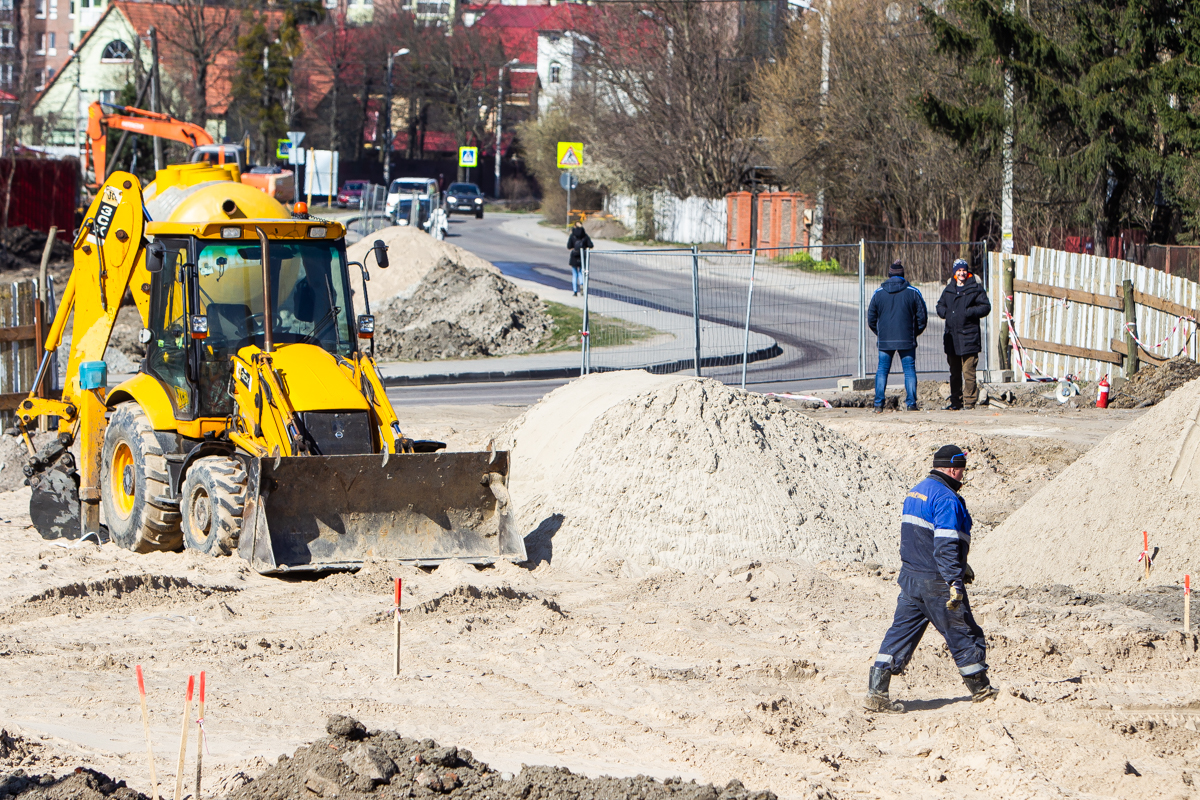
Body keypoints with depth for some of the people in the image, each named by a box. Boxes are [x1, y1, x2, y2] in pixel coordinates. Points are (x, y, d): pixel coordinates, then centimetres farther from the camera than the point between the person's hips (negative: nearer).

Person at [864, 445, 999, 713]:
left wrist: (959, 567, 29)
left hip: (910, 577, 8)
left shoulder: (916, 492, 13)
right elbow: (945, 546, -25)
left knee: (901, 632, 7)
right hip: (937, 581, -8)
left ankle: (876, 692, -2)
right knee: (961, 634, 7)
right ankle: (980, 689, 20)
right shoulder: (946, 499, -17)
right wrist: (955, 583, -27)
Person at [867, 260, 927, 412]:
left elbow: (871, 318, 8)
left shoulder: (878, 293, 3)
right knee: (909, 370, 5)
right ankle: (911, 403, -2)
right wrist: (915, 332, 15)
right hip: (907, 340, -1)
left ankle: (878, 404, 1)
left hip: (884, 340, 1)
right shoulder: (913, 292, 0)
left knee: (882, 371, 8)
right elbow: (922, 316, 1)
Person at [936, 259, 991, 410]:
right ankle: (956, 402, 18)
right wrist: (945, 312, 2)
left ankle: (969, 402, -7)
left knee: (968, 372, -10)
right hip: (952, 338, 6)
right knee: (954, 372, 12)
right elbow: (940, 305, 24)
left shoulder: (975, 289, 0)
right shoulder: (949, 289, 15)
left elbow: (986, 307, -3)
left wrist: (970, 312, -16)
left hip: (968, 337, -6)